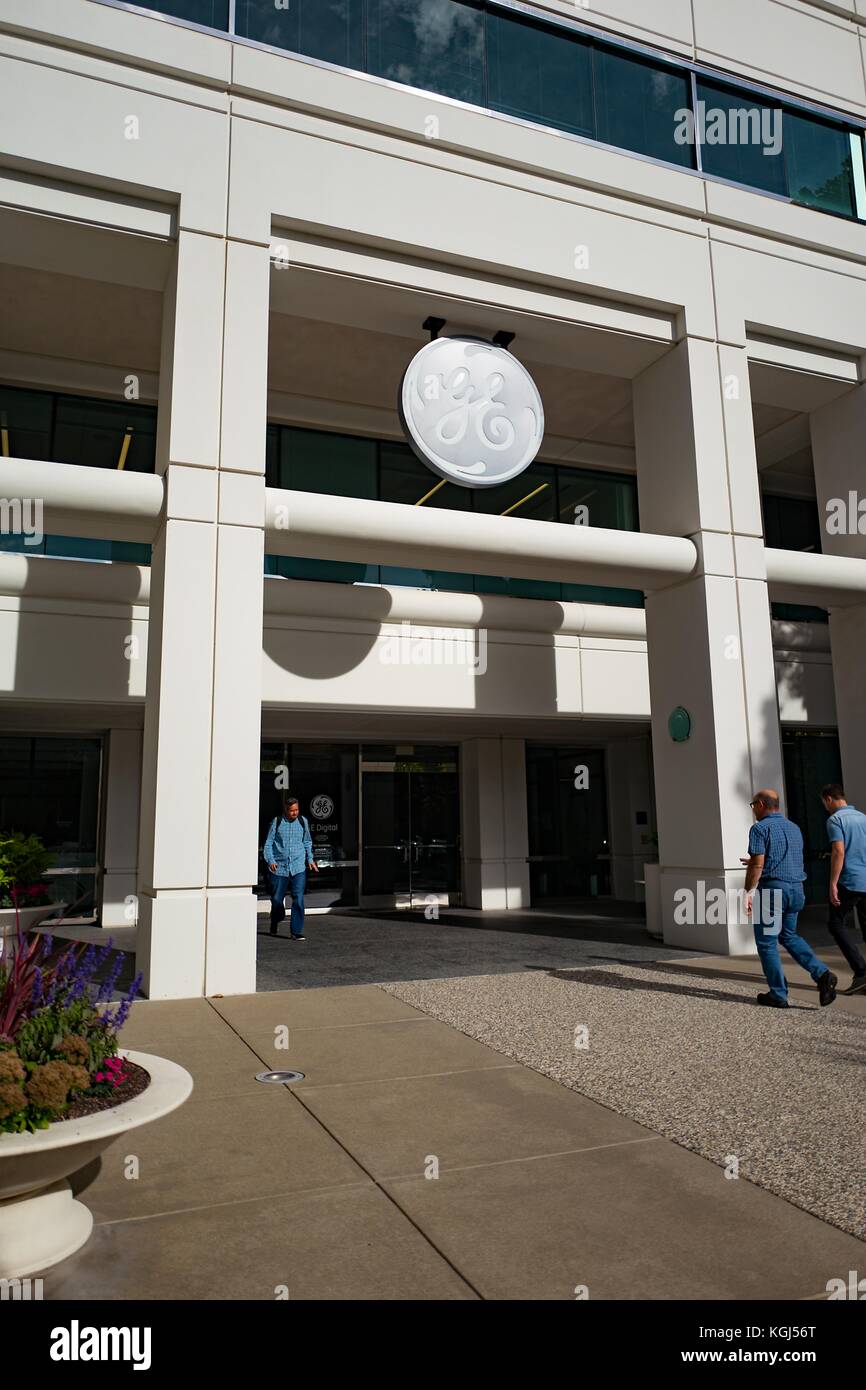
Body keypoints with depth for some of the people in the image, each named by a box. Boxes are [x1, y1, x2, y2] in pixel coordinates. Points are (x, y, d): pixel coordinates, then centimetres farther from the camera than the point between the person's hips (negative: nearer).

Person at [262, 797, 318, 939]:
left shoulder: (303, 821, 8)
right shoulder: (277, 821, 1)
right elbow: (268, 842, 3)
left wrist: (310, 859, 13)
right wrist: (270, 860, -9)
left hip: (298, 867, 1)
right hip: (279, 867, -1)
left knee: (298, 898, -8)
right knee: (277, 899, 9)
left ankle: (296, 931, -3)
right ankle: (274, 924, 36)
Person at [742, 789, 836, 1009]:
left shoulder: (760, 828, -9)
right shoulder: (794, 828, 15)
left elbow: (758, 864, -17)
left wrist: (748, 892, -9)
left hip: (772, 889, -7)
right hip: (796, 889, 8)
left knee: (767, 942, 4)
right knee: (789, 936, 22)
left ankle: (778, 995, 8)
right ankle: (822, 973, 4)